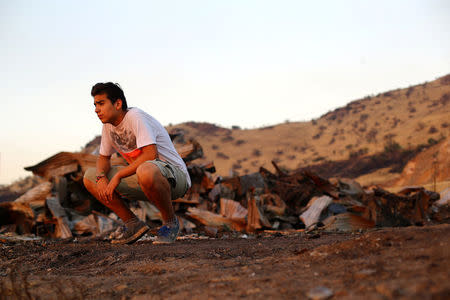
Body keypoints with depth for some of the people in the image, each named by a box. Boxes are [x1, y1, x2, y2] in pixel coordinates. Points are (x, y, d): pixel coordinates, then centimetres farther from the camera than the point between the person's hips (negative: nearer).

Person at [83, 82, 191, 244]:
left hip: (176, 175, -8)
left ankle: (170, 222, -17)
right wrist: (101, 176, -8)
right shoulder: (108, 125, 6)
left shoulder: (135, 117, -18)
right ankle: (133, 224, 2)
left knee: (145, 172, -44)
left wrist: (118, 175, -24)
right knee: (89, 177, 0)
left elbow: (150, 155, -28)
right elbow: (103, 157, 15)